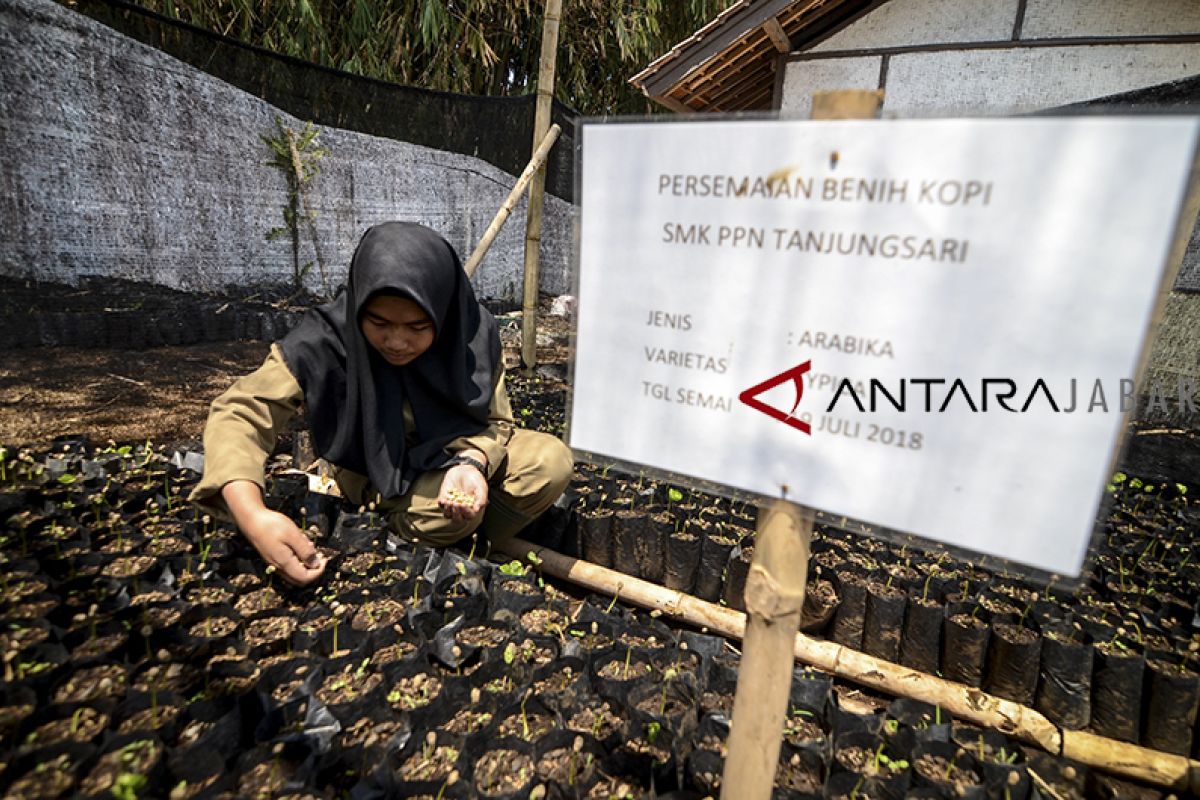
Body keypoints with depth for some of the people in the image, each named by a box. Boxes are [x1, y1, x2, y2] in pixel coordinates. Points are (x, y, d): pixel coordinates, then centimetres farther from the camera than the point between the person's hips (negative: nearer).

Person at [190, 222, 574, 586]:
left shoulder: (474, 332, -22)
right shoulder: (326, 341, -26)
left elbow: (494, 419, -12)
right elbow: (240, 412, -27)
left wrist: (471, 462, -36)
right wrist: (252, 515, -45)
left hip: (462, 450, 3)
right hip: (384, 474, -2)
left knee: (552, 461, -21)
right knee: (448, 514, -33)